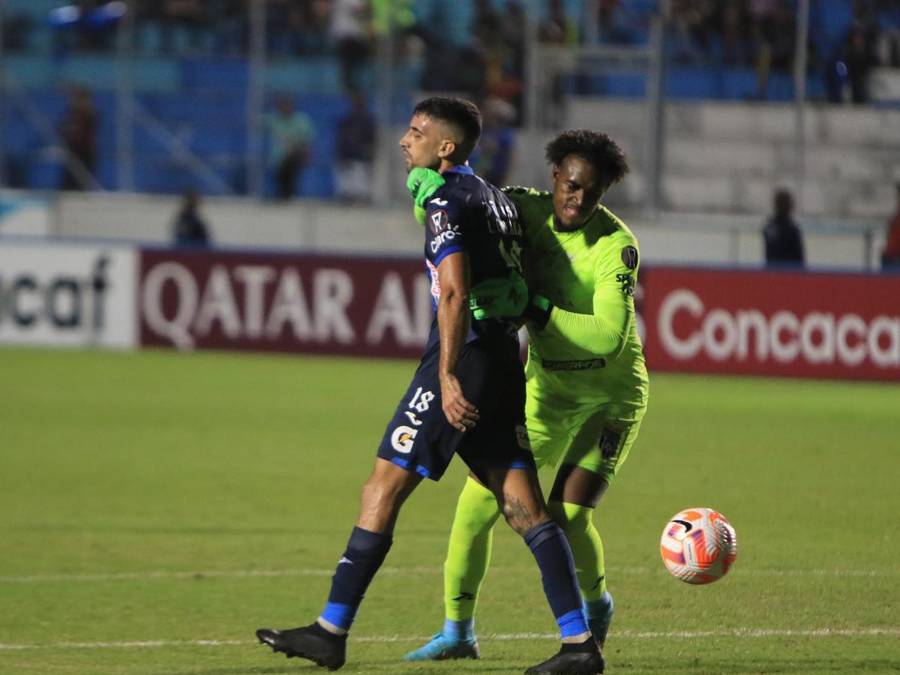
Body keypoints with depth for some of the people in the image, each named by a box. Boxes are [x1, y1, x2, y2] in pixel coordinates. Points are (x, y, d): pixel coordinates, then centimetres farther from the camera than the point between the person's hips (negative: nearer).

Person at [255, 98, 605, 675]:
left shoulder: (446, 202, -9)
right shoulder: (497, 199, 18)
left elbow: (455, 294, -20)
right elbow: (515, 289, 22)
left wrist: (448, 377, -26)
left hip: (464, 361, -8)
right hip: (504, 362, 8)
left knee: (384, 490, -3)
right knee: (524, 506, 5)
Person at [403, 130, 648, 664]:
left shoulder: (616, 246, -22)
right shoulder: (529, 210, -8)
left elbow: (609, 336, -31)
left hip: (610, 395, -5)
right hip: (546, 389, 5)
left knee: (568, 516, -15)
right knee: (479, 499, -6)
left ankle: (596, 604, 17)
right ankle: (458, 631, 7)